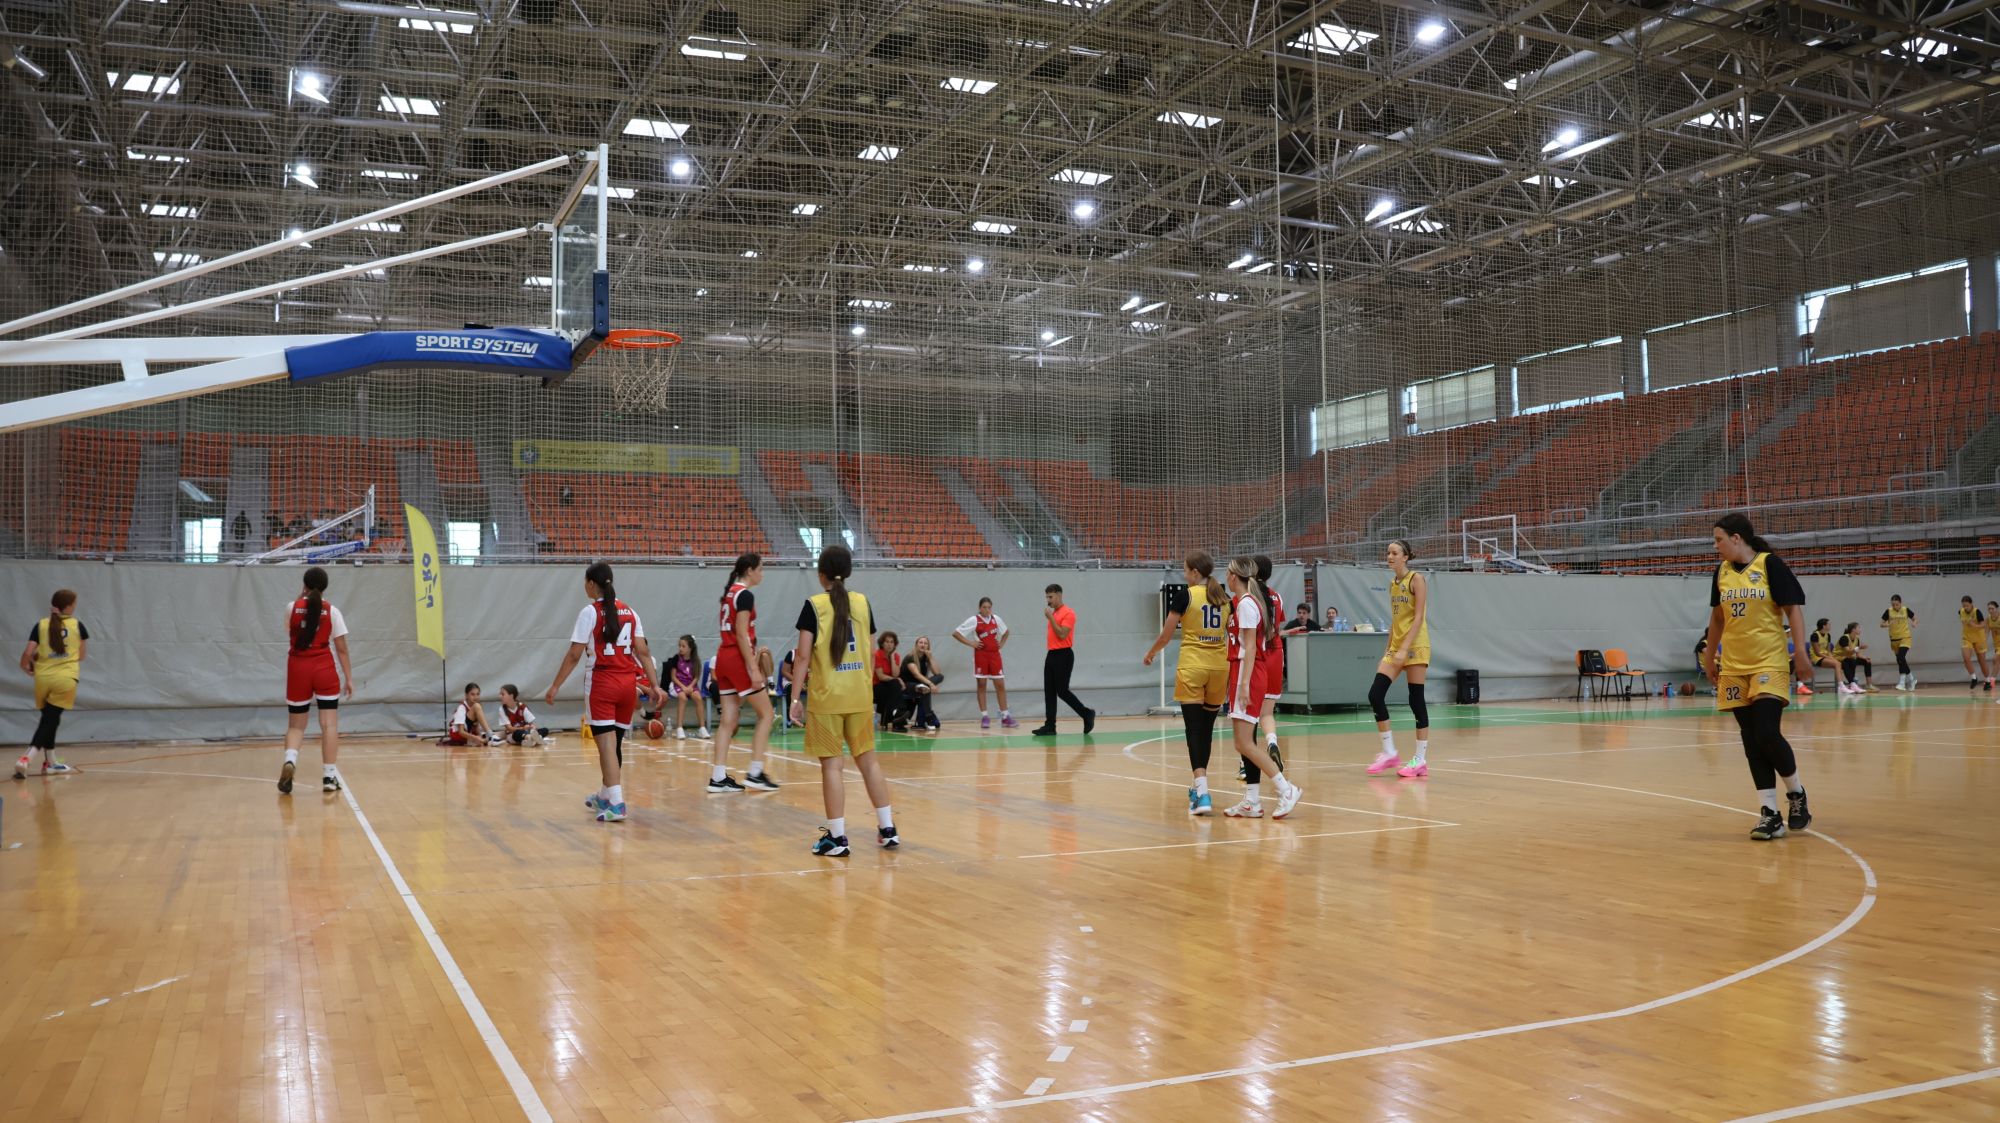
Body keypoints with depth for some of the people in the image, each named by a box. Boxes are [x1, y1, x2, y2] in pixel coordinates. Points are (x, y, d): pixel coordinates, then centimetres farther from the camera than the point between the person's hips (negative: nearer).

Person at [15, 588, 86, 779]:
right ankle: (26, 759, -20)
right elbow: (81, 655, 13)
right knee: (50, 721, -3)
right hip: (66, 679, -2)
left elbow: (28, 653, -3)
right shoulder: (77, 625, 5)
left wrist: (25, 668, 16)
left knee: (48, 720, 19)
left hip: (43, 678, 2)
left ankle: (50, 763, 27)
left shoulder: (41, 625, 4)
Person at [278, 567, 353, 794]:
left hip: (298, 670, 1)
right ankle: (329, 776, -2)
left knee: (296, 725, 12)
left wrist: (301, 598, 22)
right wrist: (349, 678, 3)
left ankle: (290, 759, -17)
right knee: (329, 724, 1)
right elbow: (342, 649, -2)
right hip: (325, 670, -1)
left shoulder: (293, 607, 0)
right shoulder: (332, 611, -3)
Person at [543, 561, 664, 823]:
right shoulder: (629, 612, 9)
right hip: (628, 683, 6)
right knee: (616, 741, 17)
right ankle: (605, 796, 33)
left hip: (601, 683, -5)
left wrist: (555, 686, -2)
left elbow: (574, 655, -8)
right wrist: (654, 685, 7)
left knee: (607, 742, -6)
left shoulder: (590, 612, -6)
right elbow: (643, 652, 5)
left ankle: (616, 804, -15)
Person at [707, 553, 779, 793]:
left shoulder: (730, 592, 15)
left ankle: (718, 778, 5)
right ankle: (755, 774, -2)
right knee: (766, 714, 0)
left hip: (724, 656, 9)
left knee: (728, 720, 7)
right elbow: (741, 634, -18)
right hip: (738, 659, -9)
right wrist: (753, 668, -20)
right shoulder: (745, 595, -12)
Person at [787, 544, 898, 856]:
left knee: (831, 764, 0)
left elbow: (803, 656, -10)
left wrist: (795, 698, -6)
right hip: (859, 695, 4)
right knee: (868, 760, 13)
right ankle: (887, 828, 16)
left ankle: (837, 837, 1)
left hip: (826, 696, -4)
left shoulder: (814, 605, -7)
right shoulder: (862, 602, 6)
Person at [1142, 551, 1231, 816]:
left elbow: (1166, 634, -1)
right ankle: (1200, 787, 27)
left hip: (1192, 667, -5)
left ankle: (1203, 793, -18)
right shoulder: (1224, 597, 9)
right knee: (1207, 728, 15)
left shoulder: (1184, 594, -5)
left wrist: (1150, 653, 16)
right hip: (1219, 666, 5)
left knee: (1194, 729, -6)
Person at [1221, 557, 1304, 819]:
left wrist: (1244, 683, -21)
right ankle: (1252, 802, 12)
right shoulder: (1252, 600, 15)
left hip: (1249, 671, -10)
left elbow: (1250, 647, -17)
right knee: (1246, 741, 10)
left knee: (1244, 743, -11)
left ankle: (1286, 789, -10)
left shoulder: (1245, 603, -12)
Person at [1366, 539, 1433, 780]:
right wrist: (1388, 650, 17)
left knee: (1416, 700, -3)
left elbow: (1419, 617, -14)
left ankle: (1420, 760, 4)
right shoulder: (1393, 583, 14)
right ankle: (1389, 752, 4)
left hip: (1415, 645, -7)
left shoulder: (1416, 579, -7)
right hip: (1395, 647, 7)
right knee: (1375, 695, -5)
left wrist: (1404, 649, -22)